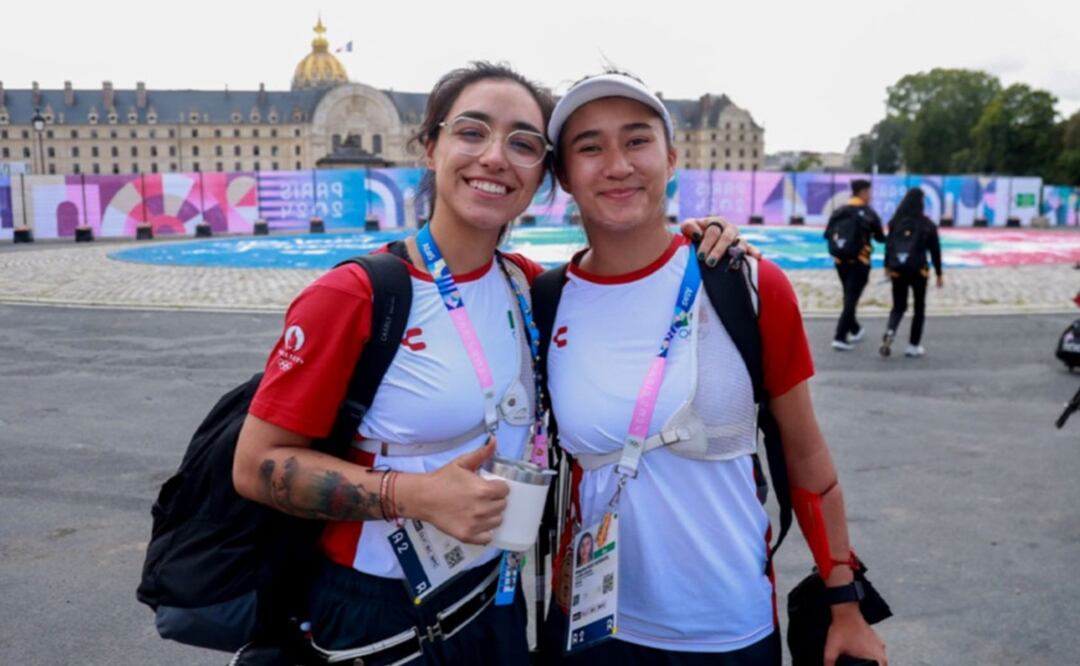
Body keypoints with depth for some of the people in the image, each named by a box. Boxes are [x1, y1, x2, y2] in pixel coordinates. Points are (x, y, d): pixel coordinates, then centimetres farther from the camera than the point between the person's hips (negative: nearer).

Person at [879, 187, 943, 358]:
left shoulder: (895, 222, -1)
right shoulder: (927, 225, -6)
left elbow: (888, 245, 3)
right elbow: (935, 250, -3)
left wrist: (887, 266, 18)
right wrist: (939, 273, 6)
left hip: (897, 271, 2)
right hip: (918, 271, -2)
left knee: (898, 306, 15)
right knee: (919, 308, 14)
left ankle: (889, 332, -15)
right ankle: (913, 346, 15)